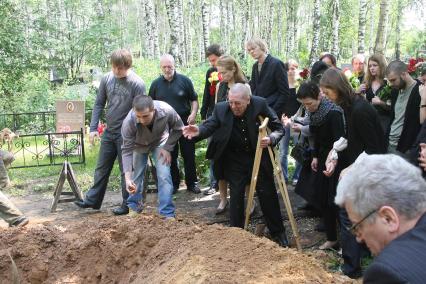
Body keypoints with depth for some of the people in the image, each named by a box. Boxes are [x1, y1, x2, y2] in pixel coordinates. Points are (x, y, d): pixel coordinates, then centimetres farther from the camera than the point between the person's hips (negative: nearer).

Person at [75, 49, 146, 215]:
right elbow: (99, 104, 8)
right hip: (109, 132, 5)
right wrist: (93, 128, 1)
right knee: (101, 168, 14)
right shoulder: (107, 79, 1)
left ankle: (128, 204, 17)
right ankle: (93, 200, 26)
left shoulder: (137, 83, -14)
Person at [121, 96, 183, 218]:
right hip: (139, 144, 1)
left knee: (164, 175, -12)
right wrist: (127, 178, -35)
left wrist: (167, 148, -19)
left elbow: (178, 129, -15)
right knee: (136, 175, 5)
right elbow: (127, 150, -28)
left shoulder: (167, 111, -38)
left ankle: (168, 214, -5)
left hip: (160, 142, 0)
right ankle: (134, 206, 29)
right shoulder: (128, 122, -38)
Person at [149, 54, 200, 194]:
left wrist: (193, 114, -12)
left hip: (185, 123, -1)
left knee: (189, 154, 3)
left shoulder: (184, 80, 0)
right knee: (170, 156, 8)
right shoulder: (156, 84, 5)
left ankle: (192, 183, 15)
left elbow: (194, 100, 4)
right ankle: (174, 183, 20)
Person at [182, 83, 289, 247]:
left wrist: (271, 139, -30)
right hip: (235, 160, 1)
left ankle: (278, 233, 23)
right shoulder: (221, 109, -15)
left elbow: (278, 128, -10)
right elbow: (210, 125, -18)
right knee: (236, 196, 3)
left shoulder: (260, 105, -17)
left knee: (267, 194, 7)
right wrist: (198, 131, -41)